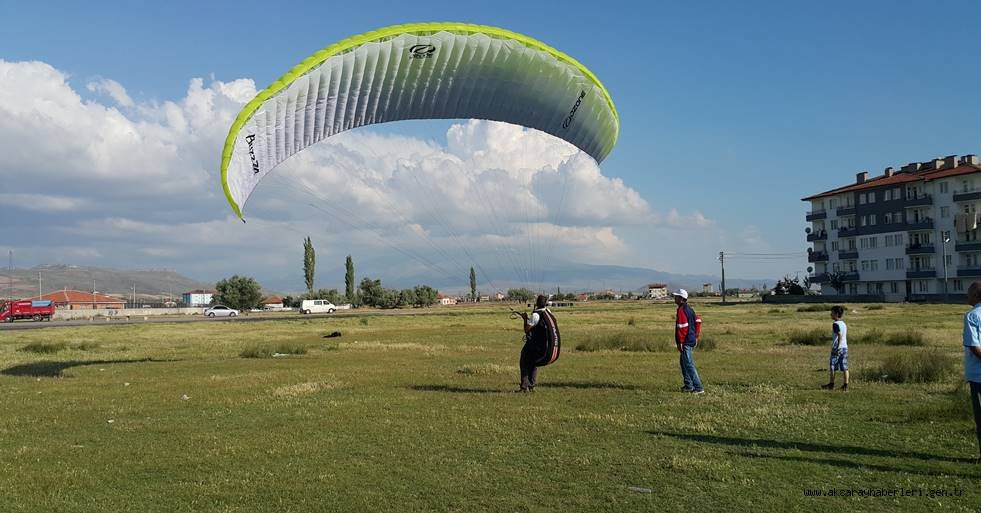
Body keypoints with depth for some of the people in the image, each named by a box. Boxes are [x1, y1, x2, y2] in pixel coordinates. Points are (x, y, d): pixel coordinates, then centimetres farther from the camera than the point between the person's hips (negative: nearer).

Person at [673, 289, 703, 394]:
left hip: (686, 342, -11)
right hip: (692, 340, 11)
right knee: (684, 363, 20)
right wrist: (696, 337, 22)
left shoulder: (681, 311, -17)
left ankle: (699, 387, -9)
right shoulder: (689, 309, 14)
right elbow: (697, 322, 19)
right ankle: (689, 385, 26)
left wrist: (680, 342, -19)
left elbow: (682, 327, -22)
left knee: (689, 365, -8)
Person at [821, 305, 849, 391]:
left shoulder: (835, 324, -11)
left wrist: (838, 347, -21)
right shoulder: (844, 324, 13)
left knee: (833, 366, 3)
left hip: (837, 348, -7)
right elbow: (845, 336, 17)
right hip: (845, 347, 7)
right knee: (844, 367, 6)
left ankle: (831, 384, 9)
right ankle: (846, 385, 5)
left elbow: (839, 335, -20)